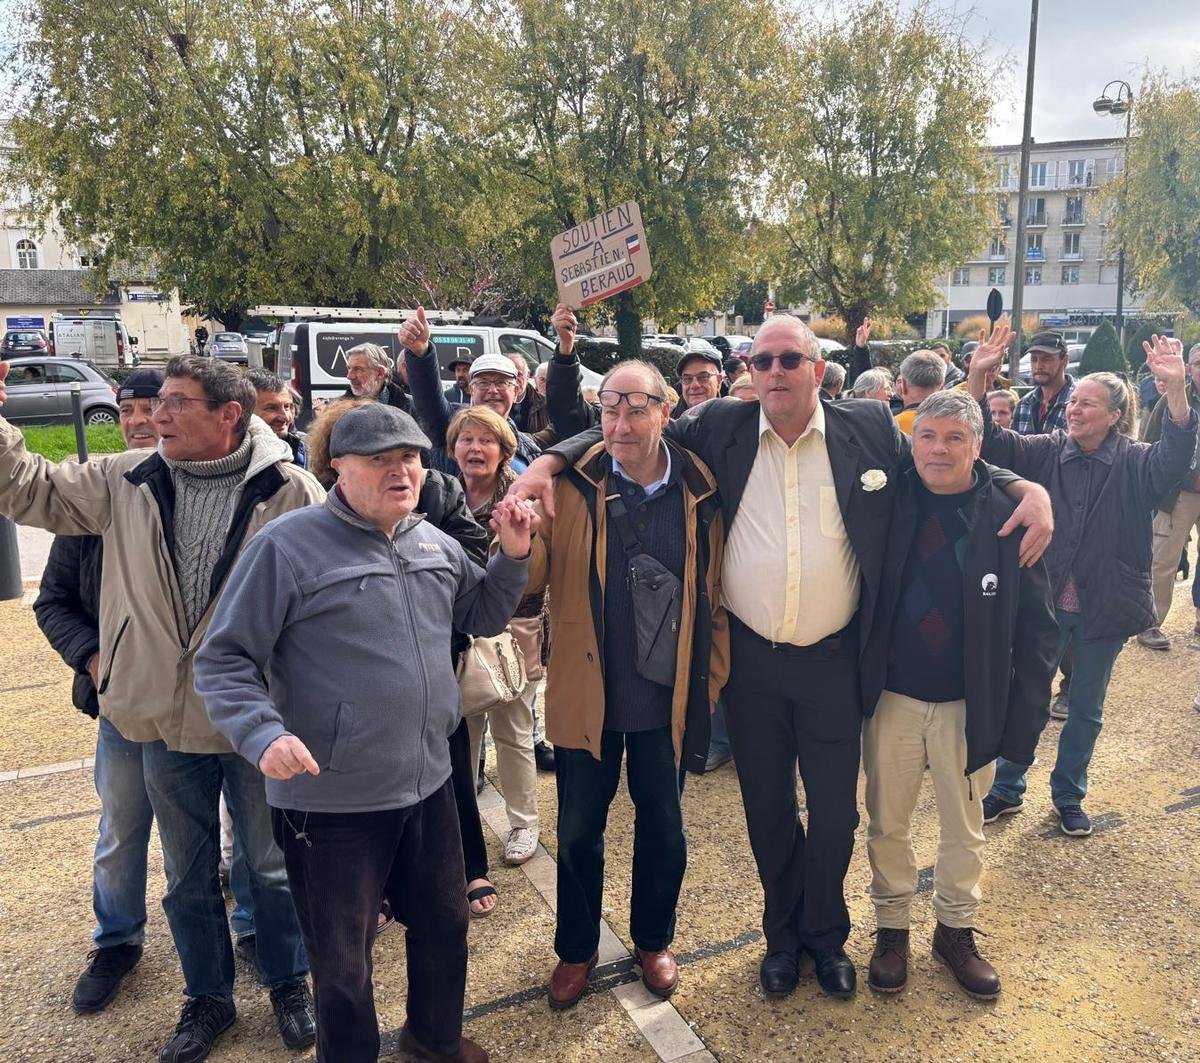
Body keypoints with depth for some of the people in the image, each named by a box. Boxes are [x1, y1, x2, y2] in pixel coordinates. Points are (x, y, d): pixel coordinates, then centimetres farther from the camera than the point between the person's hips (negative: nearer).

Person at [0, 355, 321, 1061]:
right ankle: (208, 999, 41)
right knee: (188, 875, 20)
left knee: (273, 864, 15)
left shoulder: (292, 492, -14)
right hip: (166, 719, 4)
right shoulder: (127, 482, 0)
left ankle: (290, 985, 39)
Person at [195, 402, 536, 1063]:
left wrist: (513, 556, 1)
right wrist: (263, 734, -29)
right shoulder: (288, 545, -15)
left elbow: (482, 616, 17)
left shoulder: (435, 544, 4)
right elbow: (223, 660, -13)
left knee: (443, 926, 25)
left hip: (428, 784, 6)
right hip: (330, 801, -6)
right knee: (343, 964, 14)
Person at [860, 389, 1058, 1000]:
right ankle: (891, 928, 35)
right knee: (888, 823, 15)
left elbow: (1036, 628, -5)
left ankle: (956, 930, 39)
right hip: (892, 698, 1)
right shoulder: (887, 506, -6)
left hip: (970, 705, 0)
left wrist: (1025, 718, -8)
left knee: (964, 827, 17)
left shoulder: (1007, 520, -8)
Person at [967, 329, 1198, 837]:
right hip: (1043, 600, 1)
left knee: (1086, 709, 15)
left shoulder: (1133, 462, -8)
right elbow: (991, 441, -12)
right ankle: (1007, 789, 28)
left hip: (1104, 605, -1)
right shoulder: (1047, 452, -3)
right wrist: (978, 377, -27)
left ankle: (1069, 796, 34)